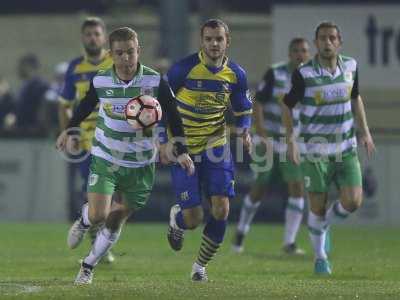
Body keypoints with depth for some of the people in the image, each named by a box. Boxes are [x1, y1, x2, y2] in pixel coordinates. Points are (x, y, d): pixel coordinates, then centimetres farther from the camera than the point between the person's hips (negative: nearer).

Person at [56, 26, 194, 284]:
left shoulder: (155, 82, -13)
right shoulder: (100, 81, -9)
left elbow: (173, 116, -3)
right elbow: (86, 106, 13)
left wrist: (182, 151, -10)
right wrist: (69, 130, 20)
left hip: (140, 165, 0)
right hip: (105, 159, 0)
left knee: (115, 221, 5)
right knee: (98, 214, -14)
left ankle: (88, 267, 25)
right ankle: (84, 221, 23)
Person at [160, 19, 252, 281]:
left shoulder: (236, 74, -4)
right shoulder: (184, 69, -16)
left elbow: (243, 111, 10)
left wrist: (244, 131, -12)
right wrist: (164, 142, -11)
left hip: (216, 147, 3)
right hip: (183, 149, -3)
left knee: (221, 210, -9)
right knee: (193, 218, -8)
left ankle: (201, 265, 14)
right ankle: (176, 218, 33)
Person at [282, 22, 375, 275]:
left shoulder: (350, 66, -1)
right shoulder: (304, 74, -13)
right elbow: (287, 105, -1)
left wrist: (365, 132, 12)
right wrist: (291, 140, -8)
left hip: (346, 148, 3)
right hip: (315, 149, -3)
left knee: (353, 201, -8)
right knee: (318, 207, 2)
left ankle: (324, 225, 25)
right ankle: (320, 256, 23)